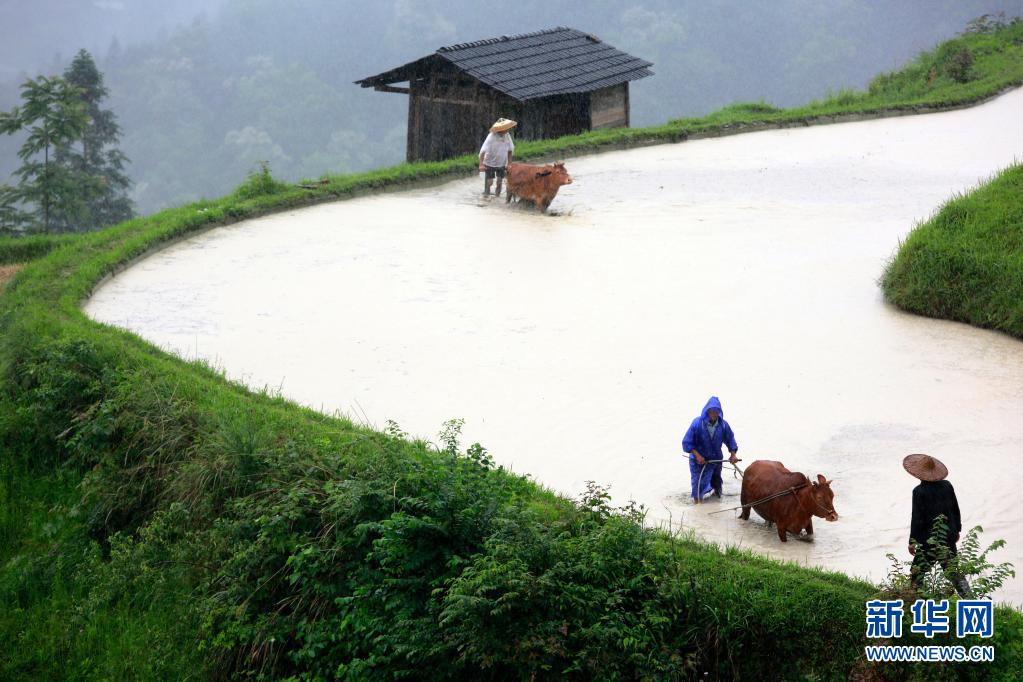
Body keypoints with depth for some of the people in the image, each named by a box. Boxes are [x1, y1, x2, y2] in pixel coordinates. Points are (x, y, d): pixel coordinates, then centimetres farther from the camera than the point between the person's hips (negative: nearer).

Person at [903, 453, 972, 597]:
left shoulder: (919, 491, -17)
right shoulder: (947, 486, 0)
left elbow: (917, 518, -16)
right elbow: (956, 510, 10)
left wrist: (912, 541, -8)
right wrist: (957, 530, 24)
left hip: (929, 540, -6)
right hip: (949, 538, 6)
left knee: (917, 574, 7)